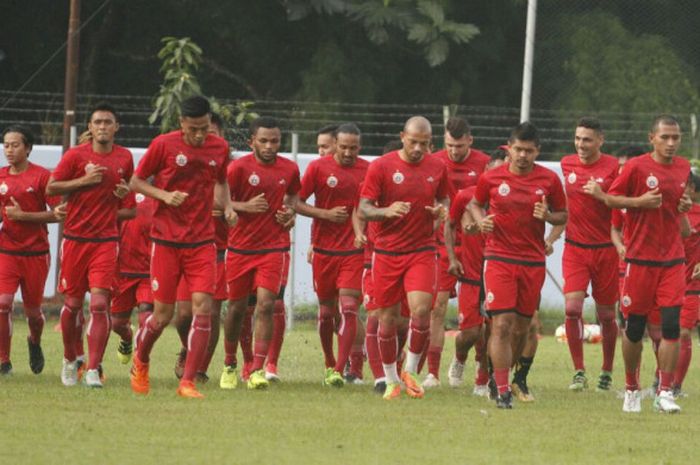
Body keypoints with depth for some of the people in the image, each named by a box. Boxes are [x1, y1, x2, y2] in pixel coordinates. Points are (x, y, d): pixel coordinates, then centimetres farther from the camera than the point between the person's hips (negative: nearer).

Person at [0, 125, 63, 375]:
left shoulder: (42, 176, -7)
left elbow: (56, 213, -10)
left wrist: (23, 216, -18)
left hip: (36, 252, -2)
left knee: (32, 310, 10)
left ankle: (35, 342, 43)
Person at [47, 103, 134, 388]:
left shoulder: (124, 158, 6)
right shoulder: (76, 156, -2)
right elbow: (51, 188, -3)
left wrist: (126, 193, 1)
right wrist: (84, 180, -13)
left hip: (106, 240, 0)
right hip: (75, 238, 0)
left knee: (99, 303, -13)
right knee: (72, 303, 6)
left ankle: (93, 370, -14)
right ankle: (69, 360, 29)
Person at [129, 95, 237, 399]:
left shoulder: (219, 148, 4)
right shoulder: (164, 145, -7)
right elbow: (136, 182, 0)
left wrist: (227, 206, 3)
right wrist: (165, 196, -16)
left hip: (202, 242, 2)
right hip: (166, 240, -2)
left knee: (203, 307, -12)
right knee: (163, 314, 1)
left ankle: (188, 382, -7)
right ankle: (140, 361, 32)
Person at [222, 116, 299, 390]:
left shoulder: (289, 170, 3)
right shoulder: (239, 167, -7)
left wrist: (290, 211, 2)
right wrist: (245, 207, -19)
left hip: (274, 247, 1)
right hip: (240, 247, -1)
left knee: (266, 304, -14)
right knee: (236, 308, 8)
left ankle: (257, 370, -14)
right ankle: (230, 365, 28)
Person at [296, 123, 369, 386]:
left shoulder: (368, 171, 2)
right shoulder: (319, 167, -2)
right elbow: (297, 203, -1)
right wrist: (326, 214, -13)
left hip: (354, 250, -1)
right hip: (324, 249, 1)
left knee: (349, 307, -13)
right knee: (326, 310, 10)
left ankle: (339, 370, -14)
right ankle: (329, 364, 29)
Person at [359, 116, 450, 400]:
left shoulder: (437, 168, 3)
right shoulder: (381, 166, -5)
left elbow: (444, 199, 19)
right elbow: (363, 209, -5)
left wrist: (442, 211, -5)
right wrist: (387, 211, -25)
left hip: (422, 251, 1)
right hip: (387, 253, -1)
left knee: (421, 310, -17)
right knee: (388, 319, 4)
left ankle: (411, 371, 2)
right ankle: (391, 380, 20)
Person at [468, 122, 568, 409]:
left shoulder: (549, 180, 1)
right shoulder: (492, 178, -1)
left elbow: (563, 216, 10)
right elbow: (474, 204, 16)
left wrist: (547, 216, -12)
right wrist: (480, 220, -5)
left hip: (533, 262, 2)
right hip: (498, 258, -2)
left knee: (521, 328, 8)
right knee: (502, 325, -12)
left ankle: (502, 376, 29)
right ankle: (502, 390, -11)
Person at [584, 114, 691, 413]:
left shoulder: (683, 168, 8)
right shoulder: (636, 167, -7)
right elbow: (611, 198, -3)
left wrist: (685, 205, 3)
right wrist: (639, 202, -18)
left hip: (673, 259, 3)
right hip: (641, 259, -3)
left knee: (671, 324, -8)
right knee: (635, 326, 3)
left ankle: (664, 392, -5)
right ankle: (631, 389, 20)